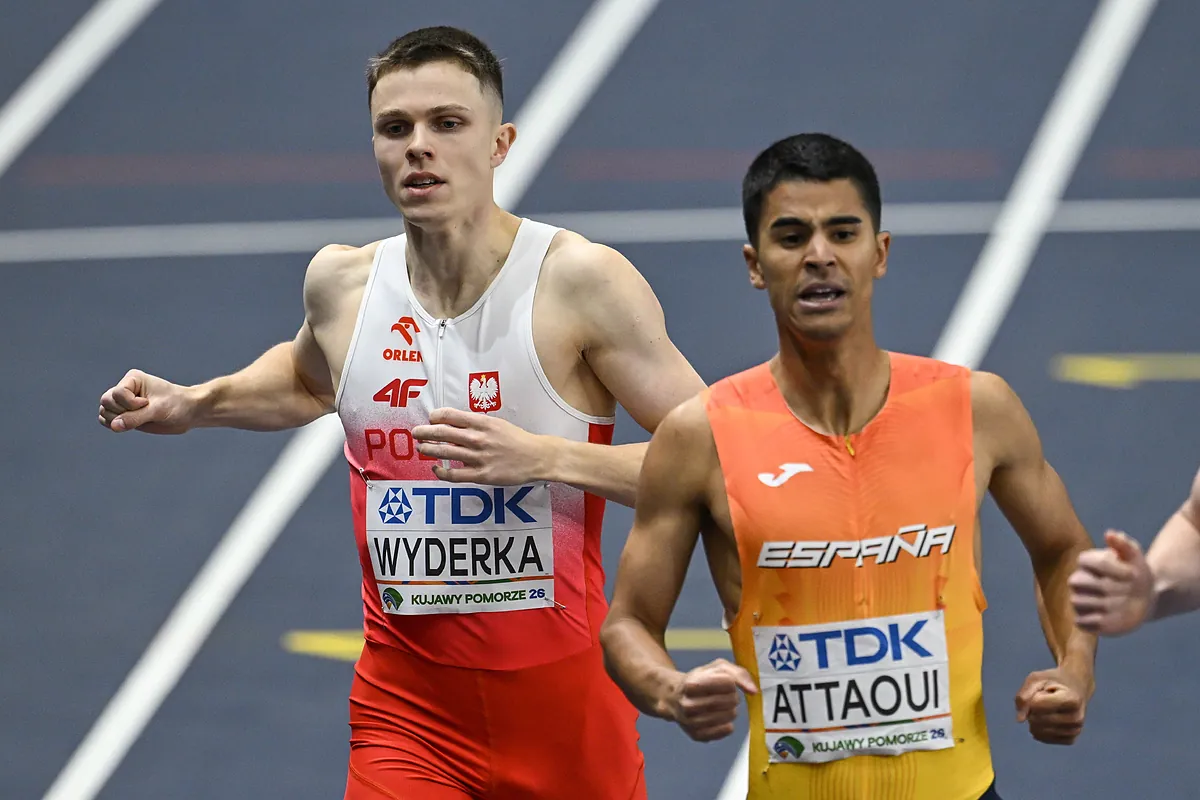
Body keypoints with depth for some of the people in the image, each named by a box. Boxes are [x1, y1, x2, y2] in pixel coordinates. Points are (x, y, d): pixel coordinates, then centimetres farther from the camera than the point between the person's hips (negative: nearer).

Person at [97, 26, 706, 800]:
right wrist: (194, 405, 12)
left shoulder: (581, 282, -12)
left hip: (562, 691, -2)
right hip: (406, 706, 2)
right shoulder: (342, 285, 2)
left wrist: (543, 456, -25)